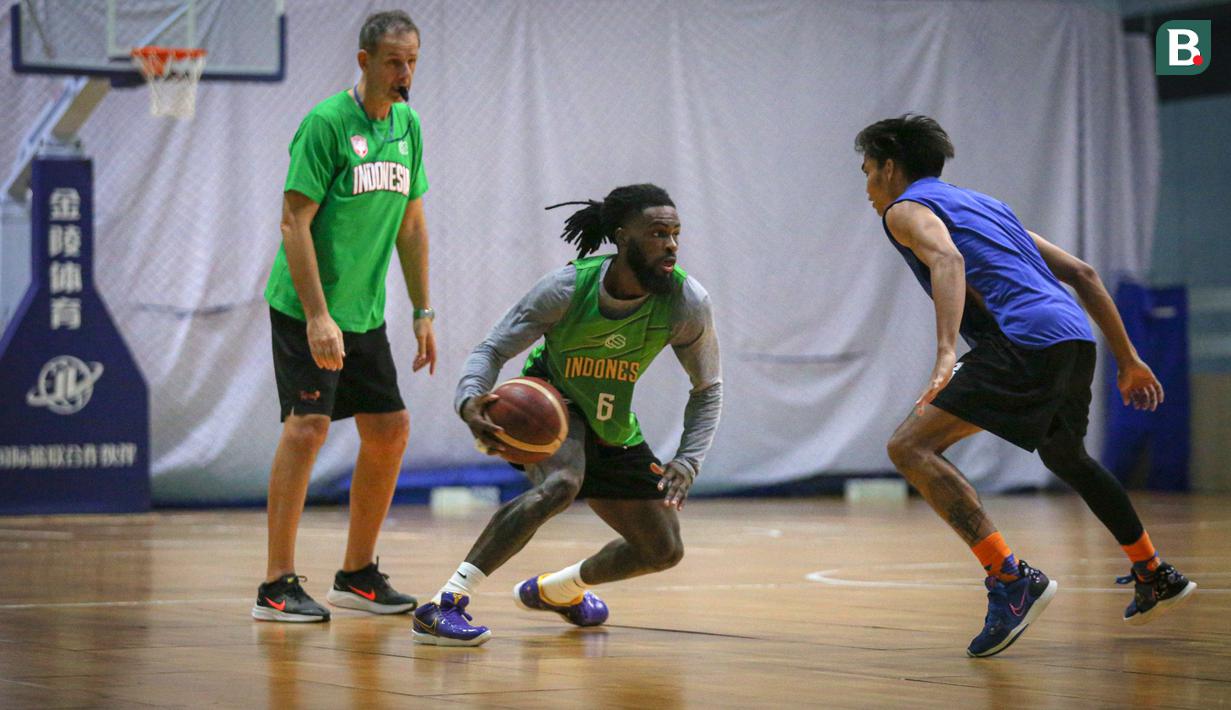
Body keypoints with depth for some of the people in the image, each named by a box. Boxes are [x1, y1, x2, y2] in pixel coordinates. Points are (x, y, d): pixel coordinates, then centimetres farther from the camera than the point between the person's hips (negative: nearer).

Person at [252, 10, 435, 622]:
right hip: (306, 307, -8)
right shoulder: (326, 123, -14)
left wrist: (422, 312, 12)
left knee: (390, 429, 8)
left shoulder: (407, 125, 8)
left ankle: (357, 575, 21)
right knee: (308, 425, -17)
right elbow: (295, 222, -18)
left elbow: (411, 223, 16)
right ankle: (277, 587, -15)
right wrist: (317, 317, -23)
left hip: (364, 312, 8)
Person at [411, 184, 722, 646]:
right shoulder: (569, 287, -27)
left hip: (613, 430, 5)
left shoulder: (687, 302, -20)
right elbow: (493, 348, -21)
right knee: (560, 483, -38)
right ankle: (445, 604, -39)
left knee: (664, 551, 7)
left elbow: (707, 389, -6)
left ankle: (556, 590, 35)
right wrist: (471, 400, -43)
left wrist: (687, 461, -20)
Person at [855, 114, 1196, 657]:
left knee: (912, 447, -13)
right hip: (1076, 336, 9)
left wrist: (946, 354, -30)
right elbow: (1080, 273, 28)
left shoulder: (905, 208, 8)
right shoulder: (983, 204, 32)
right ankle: (1155, 578, 46)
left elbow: (947, 259, -16)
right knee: (1065, 457, 35)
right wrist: (1127, 360, 30)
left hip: (1025, 342, -9)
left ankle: (1012, 579, -23)